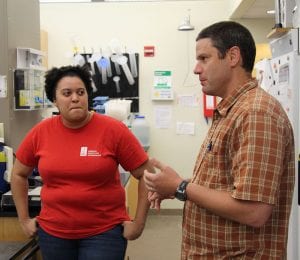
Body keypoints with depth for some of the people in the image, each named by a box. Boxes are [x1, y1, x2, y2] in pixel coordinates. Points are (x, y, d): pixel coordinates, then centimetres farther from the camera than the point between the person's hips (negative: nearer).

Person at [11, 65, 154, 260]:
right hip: (53, 231, 3)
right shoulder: (40, 132, -3)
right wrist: (24, 219, 10)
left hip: (104, 231, -3)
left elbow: (146, 175, -7)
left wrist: (138, 223, -8)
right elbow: (19, 174, 12)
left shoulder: (113, 130, -12)